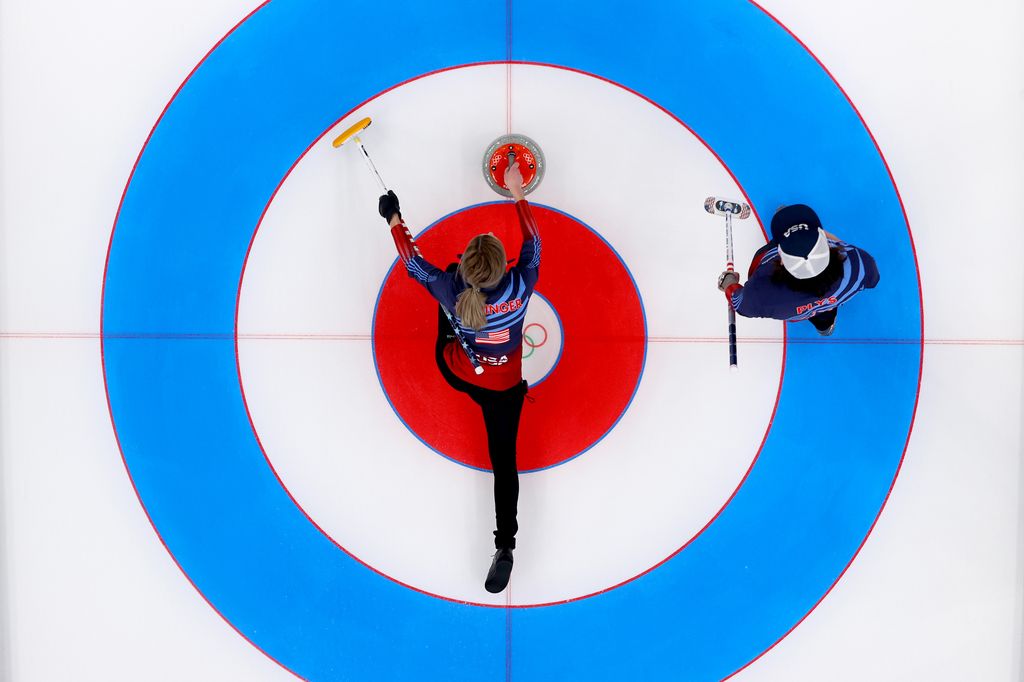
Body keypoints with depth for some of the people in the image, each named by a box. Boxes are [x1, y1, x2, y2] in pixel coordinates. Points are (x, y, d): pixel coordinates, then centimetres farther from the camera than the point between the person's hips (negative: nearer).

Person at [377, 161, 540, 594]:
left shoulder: (451, 290, -30)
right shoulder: (520, 289, -31)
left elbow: (414, 263, -11)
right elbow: (532, 244, -12)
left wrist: (395, 223, 4)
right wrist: (517, 193, -5)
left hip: (454, 373, 1)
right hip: (505, 388, -1)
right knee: (504, 460, 10)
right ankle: (505, 546, 2)